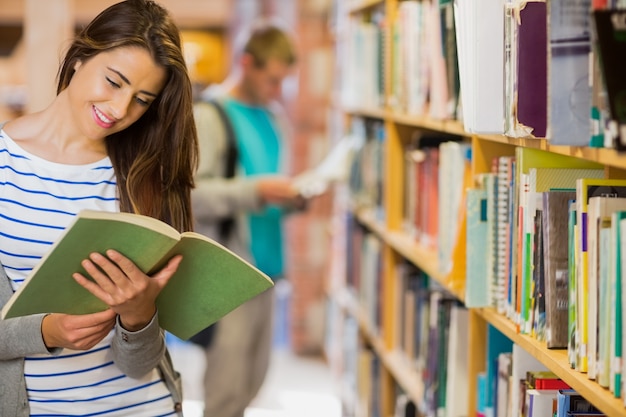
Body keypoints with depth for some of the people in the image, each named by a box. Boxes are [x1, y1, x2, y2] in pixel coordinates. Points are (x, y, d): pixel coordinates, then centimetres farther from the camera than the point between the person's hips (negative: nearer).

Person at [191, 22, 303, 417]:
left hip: (265, 265, 8)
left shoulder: (275, 117, 16)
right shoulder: (208, 116, -9)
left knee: (252, 382, 12)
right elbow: (188, 193, -19)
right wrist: (256, 191, -24)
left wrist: (291, 197, 3)